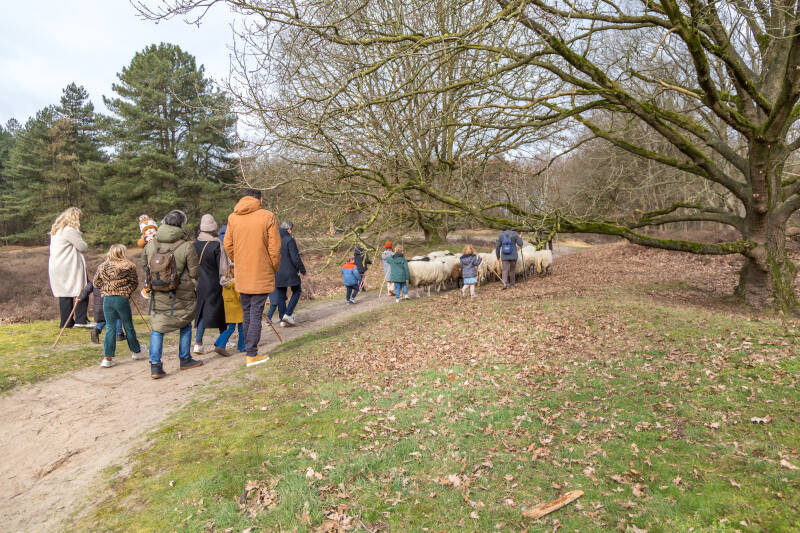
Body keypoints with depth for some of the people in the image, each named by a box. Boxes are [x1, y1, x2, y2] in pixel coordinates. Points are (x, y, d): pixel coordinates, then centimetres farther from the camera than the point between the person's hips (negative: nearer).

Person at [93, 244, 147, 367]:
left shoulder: (102, 266, 5)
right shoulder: (128, 266, -4)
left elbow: (95, 282, 12)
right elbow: (135, 283, -1)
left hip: (107, 299, 3)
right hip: (122, 299, -3)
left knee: (110, 328, 9)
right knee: (128, 326, 11)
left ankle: (107, 357, 5)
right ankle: (136, 351, 28)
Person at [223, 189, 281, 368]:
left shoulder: (232, 217, 3)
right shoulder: (267, 217, -8)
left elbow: (228, 246, 6)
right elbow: (274, 248, -9)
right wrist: (275, 268, 6)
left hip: (241, 276, 4)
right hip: (261, 276, -4)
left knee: (246, 313, 16)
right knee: (256, 314, -1)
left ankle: (249, 347, 28)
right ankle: (252, 355, 2)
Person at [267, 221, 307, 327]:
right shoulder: (289, 240, -12)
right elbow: (295, 258, -15)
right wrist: (302, 270, -4)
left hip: (276, 274, 6)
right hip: (289, 272, -6)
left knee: (281, 296, 11)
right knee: (297, 291, 12)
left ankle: (283, 320, 14)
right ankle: (288, 314, 0)